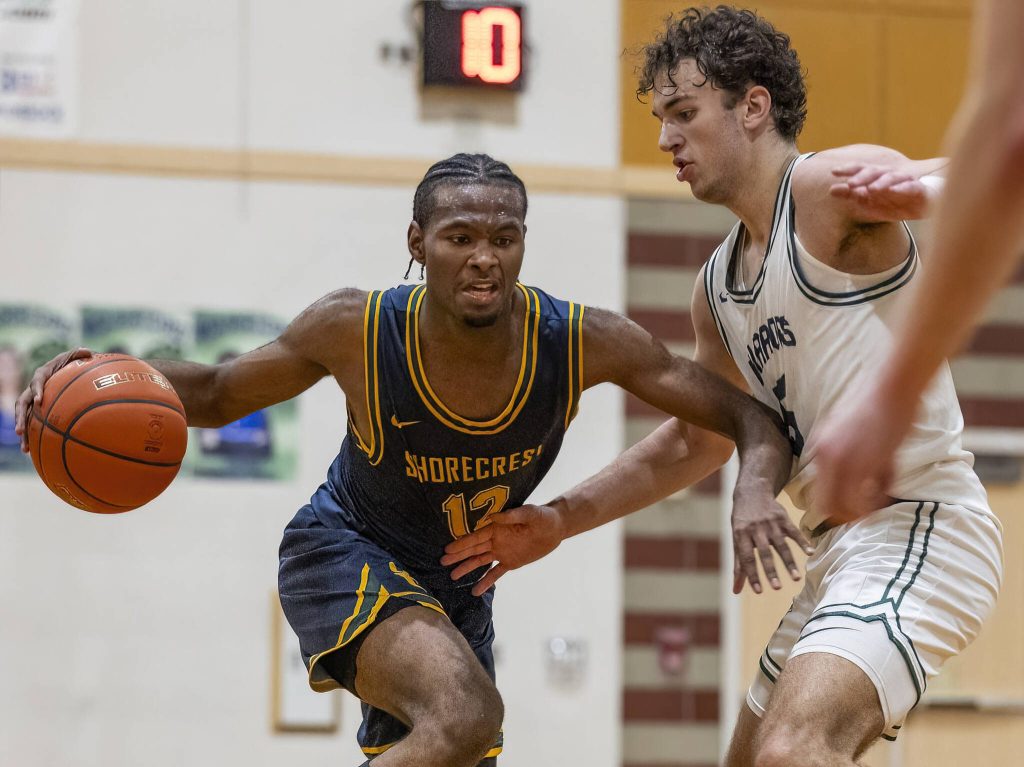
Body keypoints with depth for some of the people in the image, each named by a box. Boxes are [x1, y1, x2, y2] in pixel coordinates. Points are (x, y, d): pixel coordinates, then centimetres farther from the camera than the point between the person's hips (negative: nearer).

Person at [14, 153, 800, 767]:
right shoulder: (354, 330, -26)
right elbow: (218, 393, -8)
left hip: (457, 587, 5)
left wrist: (755, 486, -40)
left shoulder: (584, 344, -23)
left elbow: (747, 416, -17)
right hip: (345, 554, -5)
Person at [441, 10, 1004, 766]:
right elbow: (695, 437, 28)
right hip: (840, 548, 10)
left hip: (918, 526, -10)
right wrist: (559, 521, 24)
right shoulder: (718, 289, 16)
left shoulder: (827, 187, -10)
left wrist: (917, 185, -51)